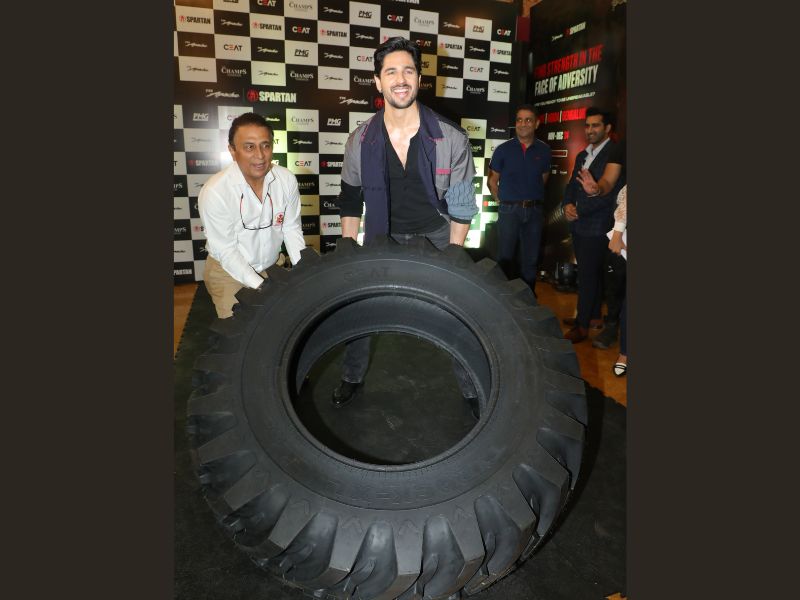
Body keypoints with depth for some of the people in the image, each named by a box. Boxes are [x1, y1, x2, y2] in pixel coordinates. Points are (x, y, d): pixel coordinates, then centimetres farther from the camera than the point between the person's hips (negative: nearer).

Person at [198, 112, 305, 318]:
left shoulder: (287, 180, -14)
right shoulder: (214, 192, -25)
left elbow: (292, 229, -5)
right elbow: (226, 251, -19)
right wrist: (262, 287, -26)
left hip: (271, 267, 4)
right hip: (229, 272, -3)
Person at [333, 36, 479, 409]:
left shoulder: (452, 139, -14)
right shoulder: (360, 141, -8)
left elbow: (461, 205, -7)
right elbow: (351, 202, 3)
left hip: (436, 237, -1)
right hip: (382, 238, 2)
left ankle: (472, 390, 27)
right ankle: (352, 378, 35)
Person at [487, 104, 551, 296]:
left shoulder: (544, 150, 2)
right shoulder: (503, 149, -3)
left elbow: (543, 178, 15)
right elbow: (492, 180, 4)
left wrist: (532, 199, 11)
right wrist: (502, 202, 1)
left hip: (535, 210, 2)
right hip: (509, 210, -2)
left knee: (530, 259, 11)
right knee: (504, 259, 5)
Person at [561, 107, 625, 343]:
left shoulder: (616, 153, -12)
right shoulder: (582, 155, 15)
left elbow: (611, 193, -19)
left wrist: (579, 212, -16)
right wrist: (567, 205, -4)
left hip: (596, 227, -7)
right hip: (578, 224, 7)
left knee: (587, 275, -3)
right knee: (590, 273, 16)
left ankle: (582, 326, 7)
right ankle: (594, 315, 29)